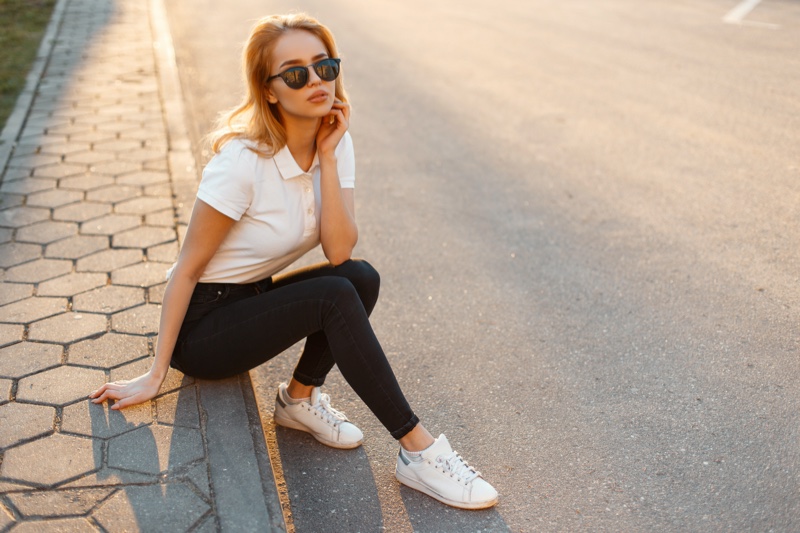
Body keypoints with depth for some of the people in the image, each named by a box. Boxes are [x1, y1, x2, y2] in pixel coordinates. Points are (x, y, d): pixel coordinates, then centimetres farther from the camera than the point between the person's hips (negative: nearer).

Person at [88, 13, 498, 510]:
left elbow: (339, 252, -16)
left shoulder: (335, 142, -6)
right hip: (200, 325, -6)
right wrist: (155, 375, -14)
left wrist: (328, 156, -21)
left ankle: (301, 396, -1)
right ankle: (419, 452, -21)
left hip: (253, 301, 6)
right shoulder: (244, 161, -24)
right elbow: (188, 267, -17)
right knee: (335, 296, -27)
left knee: (362, 276, -19)